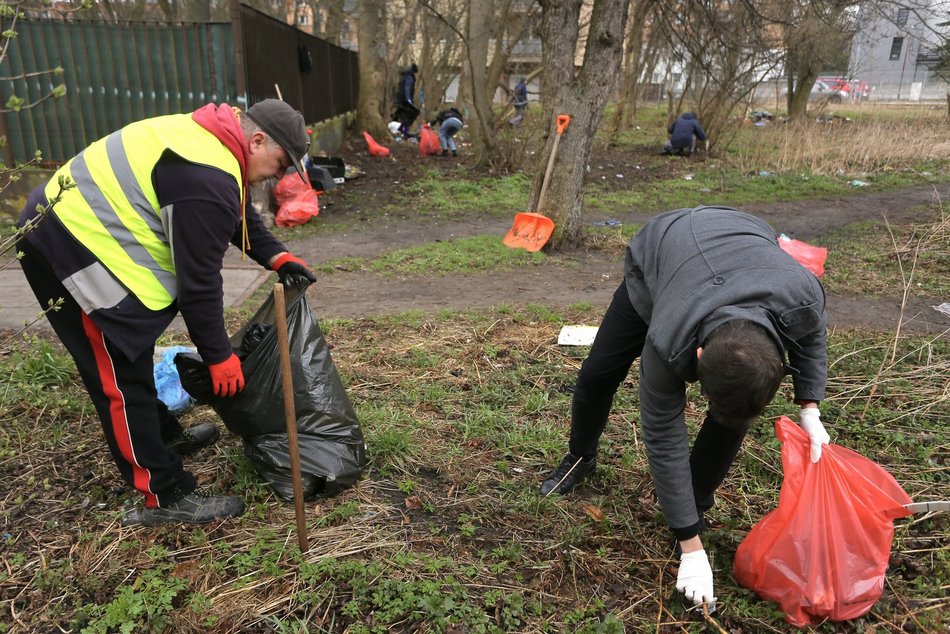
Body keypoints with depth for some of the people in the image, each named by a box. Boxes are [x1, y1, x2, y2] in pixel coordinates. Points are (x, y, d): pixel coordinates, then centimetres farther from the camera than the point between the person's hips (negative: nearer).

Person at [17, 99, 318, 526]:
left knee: (131, 357, 22)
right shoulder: (207, 180, -26)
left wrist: (276, 257, 7)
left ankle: (164, 435, 40)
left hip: (69, 225, 11)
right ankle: (165, 498, 3)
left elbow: (240, 214, 20)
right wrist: (219, 356, -11)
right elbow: (199, 281, -21)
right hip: (71, 246, -11)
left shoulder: (210, 138, 7)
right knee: (122, 376, -6)